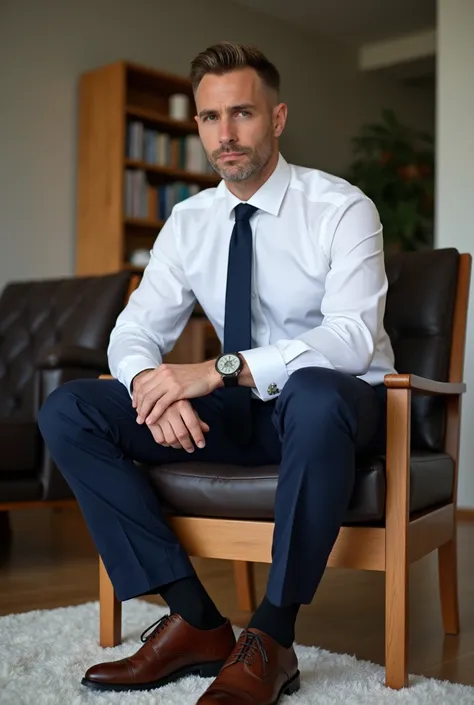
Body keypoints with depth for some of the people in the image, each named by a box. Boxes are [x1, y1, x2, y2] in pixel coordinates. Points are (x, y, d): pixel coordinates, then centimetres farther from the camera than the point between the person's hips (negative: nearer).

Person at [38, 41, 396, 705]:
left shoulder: (342, 208, -11)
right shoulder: (189, 221, 5)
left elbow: (353, 336, -24)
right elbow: (135, 330, 1)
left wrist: (220, 369, -35)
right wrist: (152, 384, -24)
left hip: (333, 404, -4)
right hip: (241, 410, 5)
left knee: (313, 394, -43)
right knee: (68, 411, -13)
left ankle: (271, 640, -27)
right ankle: (195, 620, -16)